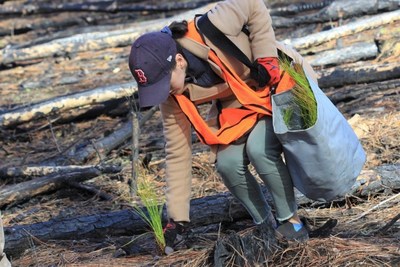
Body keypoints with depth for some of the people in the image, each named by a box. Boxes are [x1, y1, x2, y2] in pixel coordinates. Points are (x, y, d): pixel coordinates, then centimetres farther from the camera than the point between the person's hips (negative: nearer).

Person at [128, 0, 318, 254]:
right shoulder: (173, 98, -18)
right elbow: (178, 155, -11)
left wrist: (266, 56, -27)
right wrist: (176, 218, -11)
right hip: (238, 107, 5)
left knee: (260, 149, -29)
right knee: (228, 162, -19)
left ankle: (291, 221, -7)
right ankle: (264, 223, 5)